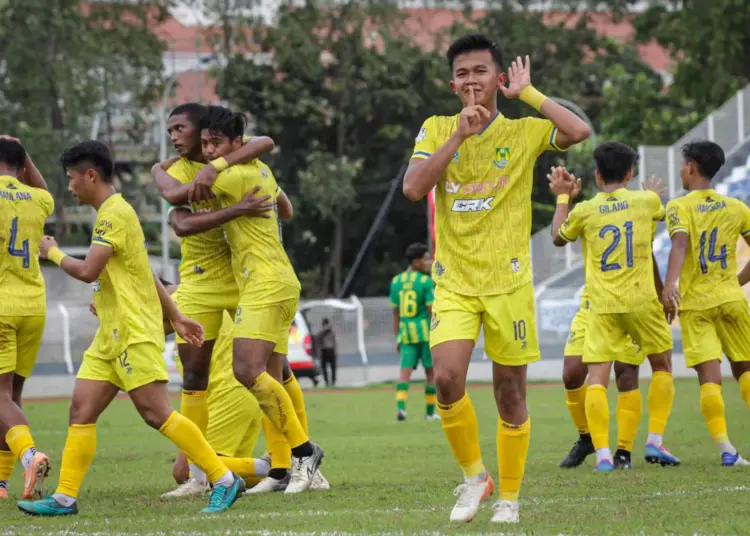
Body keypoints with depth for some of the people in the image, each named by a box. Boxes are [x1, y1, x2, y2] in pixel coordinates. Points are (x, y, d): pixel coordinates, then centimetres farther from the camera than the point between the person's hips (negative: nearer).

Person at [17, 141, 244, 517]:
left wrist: (53, 253, -2)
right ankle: (65, 497, 4)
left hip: (134, 332, -10)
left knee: (156, 413, -13)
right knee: (81, 409, 4)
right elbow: (144, 273, 23)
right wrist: (176, 318, 26)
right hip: (112, 335, 10)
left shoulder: (115, 213, -13)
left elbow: (87, 271, -21)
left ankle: (224, 480, -10)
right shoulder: (113, 212, 19)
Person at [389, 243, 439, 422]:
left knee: (405, 370, -1)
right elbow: (432, 310, -11)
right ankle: (430, 412, 12)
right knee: (431, 372, 7)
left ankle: (400, 405, -22)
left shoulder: (396, 281, 8)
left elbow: (395, 312, 11)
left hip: (405, 333, 4)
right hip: (426, 332, -4)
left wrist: (397, 336, 17)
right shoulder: (426, 282, -9)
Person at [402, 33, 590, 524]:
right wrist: (458, 136, -14)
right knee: (447, 377, -19)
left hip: (509, 281, -1)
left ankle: (509, 497, 19)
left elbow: (579, 131, -18)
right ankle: (473, 476, 4)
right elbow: (413, 188, -9)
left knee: (511, 391, 3)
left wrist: (527, 93, -10)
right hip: (453, 281, 1)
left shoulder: (523, 133, 0)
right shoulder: (437, 130, 6)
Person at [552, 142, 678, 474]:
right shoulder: (645, 201, 2)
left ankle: (602, 453, -15)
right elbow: (662, 214, 28)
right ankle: (655, 441, 11)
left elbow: (558, 239, 21)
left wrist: (562, 198, 32)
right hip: (641, 301, 0)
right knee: (662, 366, 19)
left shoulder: (584, 211, 1)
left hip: (602, 306, 0)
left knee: (597, 378, -2)